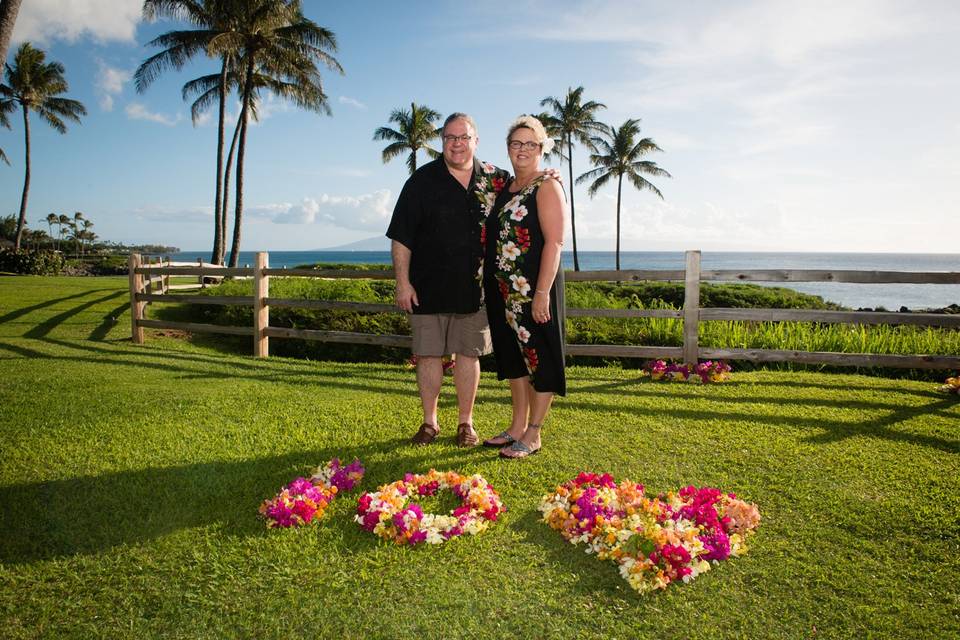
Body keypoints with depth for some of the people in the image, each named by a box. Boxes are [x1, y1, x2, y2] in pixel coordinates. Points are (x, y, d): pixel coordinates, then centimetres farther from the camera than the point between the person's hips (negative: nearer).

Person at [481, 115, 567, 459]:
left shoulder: (547, 187, -7)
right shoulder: (505, 188, 16)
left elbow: (554, 242, -16)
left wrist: (542, 293, -22)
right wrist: (490, 285, 15)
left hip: (533, 289, -8)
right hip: (503, 290, 8)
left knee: (538, 357, 1)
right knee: (513, 357, 14)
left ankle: (532, 435, 11)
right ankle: (517, 427, 26)